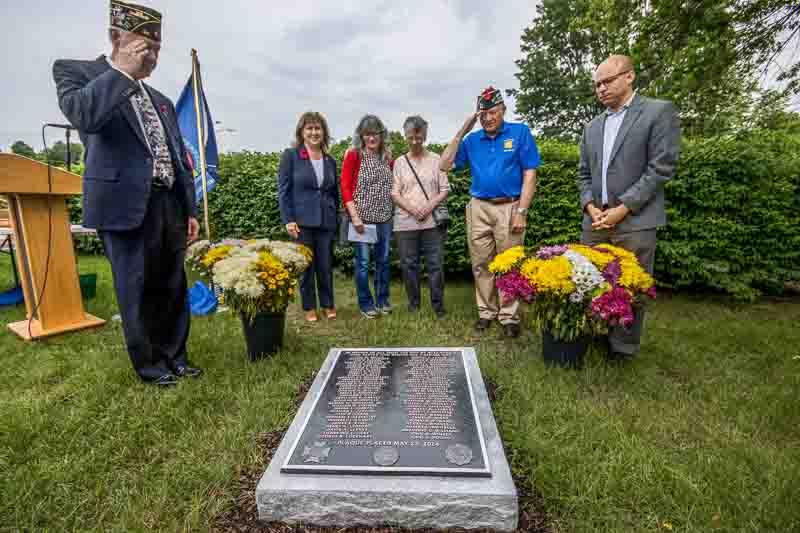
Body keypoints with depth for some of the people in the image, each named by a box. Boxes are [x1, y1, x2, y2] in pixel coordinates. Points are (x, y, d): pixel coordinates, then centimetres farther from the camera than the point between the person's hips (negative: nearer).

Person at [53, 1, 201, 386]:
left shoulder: (161, 101, 21)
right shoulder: (75, 71, 5)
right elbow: (82, 115, -17)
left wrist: (190, 209, 12)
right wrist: (127, 71, -10)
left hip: (168, 204, 5)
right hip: (126, 204, -5)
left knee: (173, 287, 10)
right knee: (137, 291, 3)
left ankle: (174, 355, 25)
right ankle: (149, 364, 19)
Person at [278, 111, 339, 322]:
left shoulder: (330, 161, 12)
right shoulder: (290, 156, 0)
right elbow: (283, 190, -3)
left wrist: (335, 219, 13)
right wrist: (288, 220, -11)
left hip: (326, 222, 3)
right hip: (302, 221, -3)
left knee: (326, 265, 7)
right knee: (305, 265, 5)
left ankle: (328, 304, 24)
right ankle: (309, 307, 19)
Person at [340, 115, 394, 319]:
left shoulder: (387, 156, 9)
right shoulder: (353, 155, -4)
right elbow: (345, 188, -7)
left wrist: (393, 210, 6)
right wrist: (355, 217, -14)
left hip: (384, 217, 5)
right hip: (362, 217, -4)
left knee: (383, 260, 11)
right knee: (362, 262, 1)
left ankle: (383, 300, 25)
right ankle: (366, 303, 16)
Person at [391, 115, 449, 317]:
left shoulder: (436, 160, 7)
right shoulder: (400, 162, 8)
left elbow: (445, 190, 5)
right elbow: (394, 193, 3)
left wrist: (430, 205, -11)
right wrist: (411, 208, -12)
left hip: (432, 221, -1)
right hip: (406, 222, 1)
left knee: (435, 264, 0)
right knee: (409, 264, 6)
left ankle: (438, 304, 13)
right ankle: (413, 303, 21)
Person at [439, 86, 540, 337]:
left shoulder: (520, 132, 2)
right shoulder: (472, 140, 11)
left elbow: (529, 174, -3)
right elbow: (445, 165, 6)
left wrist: (521, 211, -10)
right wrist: (462, 131, 1)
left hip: (509, 207, -3)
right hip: (478, 208, 4)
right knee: (481, 264, 8)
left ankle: (509, 316, 13)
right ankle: (486, 312, 21)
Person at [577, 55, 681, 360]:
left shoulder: (660, 112, 1)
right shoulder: (593, 127, 17)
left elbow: (662, 168, -8)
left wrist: (623, 209, -13)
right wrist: (591, 207, -2)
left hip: (635, 220, -5)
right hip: (596, 219, 5)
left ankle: (623, 348, 17)